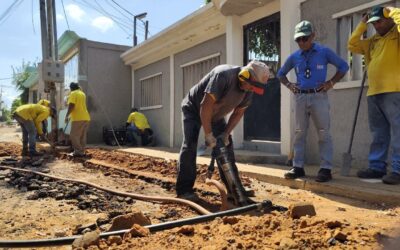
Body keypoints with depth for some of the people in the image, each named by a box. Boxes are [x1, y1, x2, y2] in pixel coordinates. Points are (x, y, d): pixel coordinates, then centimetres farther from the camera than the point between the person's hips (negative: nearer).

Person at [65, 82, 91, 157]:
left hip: (78, 118, -8)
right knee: (82, 136, 11)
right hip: (86, 117, 8)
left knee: (73, 136, -4)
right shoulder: (82, 93, 20)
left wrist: (67, 115, -13)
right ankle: (82, 151, 13)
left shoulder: (73, 93, -4)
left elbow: (71, 105, -16)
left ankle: (78, 152, -8)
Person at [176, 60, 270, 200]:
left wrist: (226, 134, -11)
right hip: (193, 109, -7)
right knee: (190, 145, -17)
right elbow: (205, 106, -35)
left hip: (215, 114, 7)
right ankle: (184, 190, -13)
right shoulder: (223, 75, -36)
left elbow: (238, 112, -1)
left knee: (226, 144, 1)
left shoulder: (248, 89, -13)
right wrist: (208, 135, -30)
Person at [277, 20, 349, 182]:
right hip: (300, 97, 3)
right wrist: (289, 85, 5)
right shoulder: (294, 57, 9)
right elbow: (281, 74, 22)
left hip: (319, 97, -3)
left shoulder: (324, 52, 1)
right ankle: (298, 167, 12)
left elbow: (343, 66, 7)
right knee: (299, 133, 6)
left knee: (323, 133, -3)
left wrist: (331, 82, -4)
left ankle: (326, 168, 1)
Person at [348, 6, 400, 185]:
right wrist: (362, 25, 17)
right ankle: (376, 167, 17)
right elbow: (352, 45, 20)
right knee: (378, 134, 11)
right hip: (374, 93, 8)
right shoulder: (372, 41, 22)